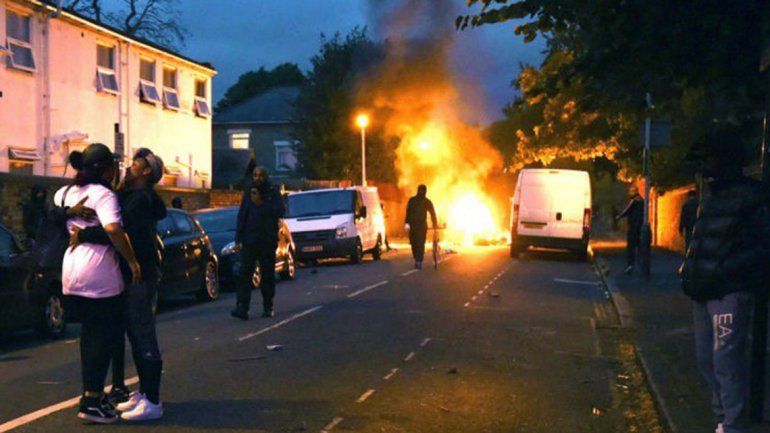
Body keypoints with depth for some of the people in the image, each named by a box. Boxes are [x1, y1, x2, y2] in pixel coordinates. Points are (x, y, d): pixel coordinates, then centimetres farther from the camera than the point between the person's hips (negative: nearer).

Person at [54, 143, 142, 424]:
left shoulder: (64, 193, 11)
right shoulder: (104, 195, -13)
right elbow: (113, 229, -28)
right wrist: (133, 261, -22)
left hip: (71, 269, 8)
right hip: (99, 271, -8)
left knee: (89, 332, 18)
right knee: (104, 335, 1)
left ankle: (91, 394, 25)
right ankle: (91, 402, 1)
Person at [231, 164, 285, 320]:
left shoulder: (273, 193, 3)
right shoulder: (248, 192, 13)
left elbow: (280, 210, -12)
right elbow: (241, 215, 15)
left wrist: (261, 204, -17)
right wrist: (239, 236, 7)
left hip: (267, 241, -2)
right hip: (249, 241, 2)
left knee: (267, 275, 6)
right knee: (244, 273, -9)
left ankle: (268, 307, 16)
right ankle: (242, 308, -14)